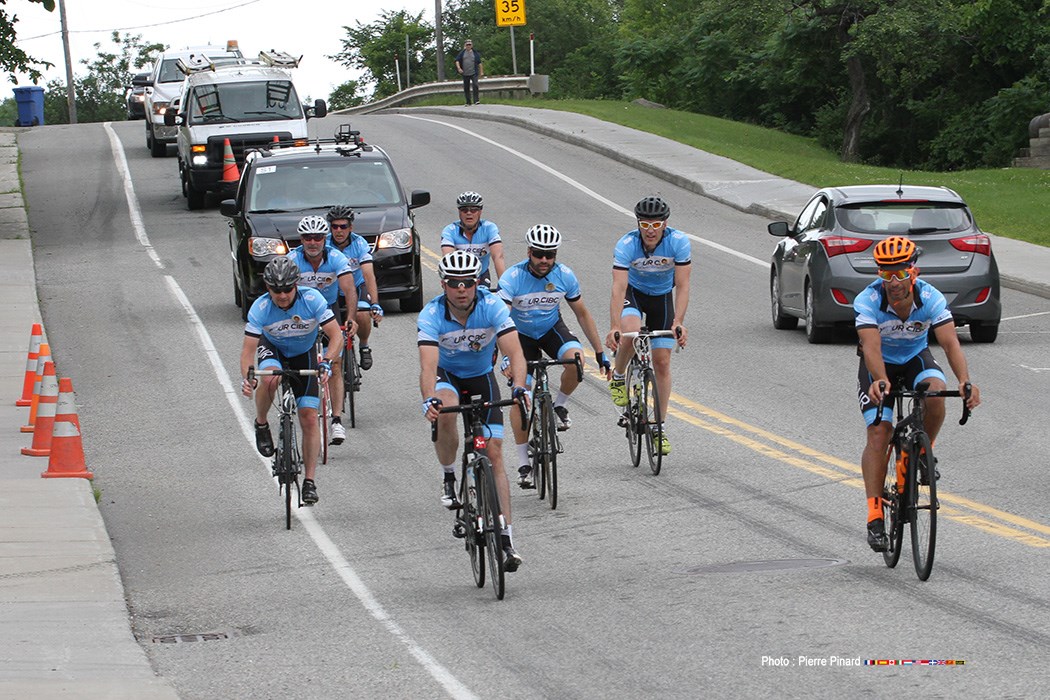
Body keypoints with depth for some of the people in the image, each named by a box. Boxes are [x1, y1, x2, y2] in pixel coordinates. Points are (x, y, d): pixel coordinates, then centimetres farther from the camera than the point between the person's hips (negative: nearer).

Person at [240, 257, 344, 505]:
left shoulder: (312, 299, -28)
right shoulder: (260, 308, -28)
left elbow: (336, 336, -27)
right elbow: (248, 349, -27)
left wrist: (326, 363, -43)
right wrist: (246, 377, -46)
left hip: (304, 355, 1)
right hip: (272, 349, -1)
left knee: (309, 417, -9)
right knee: (270, 379, -37)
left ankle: (310, 480, 1)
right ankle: (261, 424, -8)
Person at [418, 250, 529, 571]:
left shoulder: (493, 307, -24)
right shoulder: (431, 315, -27)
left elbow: (515, 352, -32)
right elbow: (428, 365, -37)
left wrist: (519, 387, -51)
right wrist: (429, 400, -56)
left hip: (482, 378, 1)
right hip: (447, 377, -1)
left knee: (494, 452, -9)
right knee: (445, 413, -36)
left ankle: (506, 538, -7)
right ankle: (449, 478, -10)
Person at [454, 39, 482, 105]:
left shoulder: (475, 53, 7)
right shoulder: (462, 53, 6)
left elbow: (479, 63, 11)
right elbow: (457, 61, 4)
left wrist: (480, 72, 8)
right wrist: (459, 68, -13)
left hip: (474, 73, -1)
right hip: (465, 74, 1)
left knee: (475, 85, -18)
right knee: (466, 88, 5)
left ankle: (476, 100, -15)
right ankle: (468, 102, 15)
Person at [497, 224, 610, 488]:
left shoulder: (565, 276, -17)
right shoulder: (513, 278, -27)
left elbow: (582, 314, -4)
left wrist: (600, 352, -4)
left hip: (552, 329, 2)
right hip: (521, 335, -2)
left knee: (575, 358, -31)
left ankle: (559, 406, -3)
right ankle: (524, 464, -1)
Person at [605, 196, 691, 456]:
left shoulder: (679, 242, -27)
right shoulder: (626, 245, -29)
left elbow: (682, 287, -26)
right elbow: (618, 289, -35)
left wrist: (678, 323, -38)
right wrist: (613, 327, -46)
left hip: (662, 296, 1)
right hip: (633, 292, -1)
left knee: (662, 362, -2)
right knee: (630, 334, -34)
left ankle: (659, 427, 8)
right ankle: (618, 376, -3)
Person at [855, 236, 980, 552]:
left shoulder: (931, 298, -25)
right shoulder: (868, 301, -29)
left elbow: (950, 343, -32)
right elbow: (871, 347, -40)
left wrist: (965, 381, -49)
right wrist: (881, 381, -60)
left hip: (916, 358, 1)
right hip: (880, 366, -1)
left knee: (935, 390, -32)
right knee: (879, 434, -17)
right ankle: (875, 517, -15)